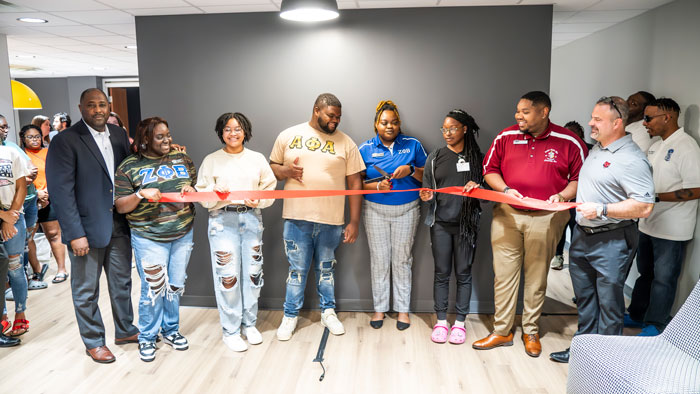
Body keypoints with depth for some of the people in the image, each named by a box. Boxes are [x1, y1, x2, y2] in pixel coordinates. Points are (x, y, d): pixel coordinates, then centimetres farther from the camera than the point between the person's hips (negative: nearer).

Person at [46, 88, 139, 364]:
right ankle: (93, 342, 28)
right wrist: (75, 234, -17)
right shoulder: (65, 141, -11)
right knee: (86, 291, 10)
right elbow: (61, 190, -14)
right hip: (87, 228, -5)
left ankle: (125, 330, 37)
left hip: (119, 224, 5)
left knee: (122, 282, 18)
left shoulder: (119, 135, 7)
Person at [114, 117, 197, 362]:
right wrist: (141, 195, -21)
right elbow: (120, 206, -4)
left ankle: (171, 330, 32)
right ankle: (146, 337, 21)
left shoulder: (182, 159, 7)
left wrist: (192, 191, -9)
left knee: (175, 286, 13)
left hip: (183, 234, 4)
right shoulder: (129, 167, -3)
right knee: (153, 289, 1)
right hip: (148, 238, -3)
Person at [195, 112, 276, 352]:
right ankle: (230, 330, 12)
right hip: (223, 221, -2)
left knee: (253, 272, 6)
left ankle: (250, 324, 24)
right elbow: (202, 195, 3)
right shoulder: (211, 160, 6)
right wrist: (217, 194, -18)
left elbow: (270, 189, 6)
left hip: (252, 219, 2)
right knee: (227, 275, -3)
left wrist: (258, 200, -14)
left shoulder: (257, 159, 10)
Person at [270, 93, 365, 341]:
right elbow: (272, 166, 13)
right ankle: (290, 316, 24)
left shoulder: (345, 142, 4)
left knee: (326, 269, 13)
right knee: (297, 269, 7)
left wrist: (354, 222, -1)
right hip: (297, 218, 0)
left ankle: (328, 312, 31)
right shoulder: (288, 136, 6)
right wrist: (286, 171, -11)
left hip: (331, 220, 0)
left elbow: (355, 183, 3)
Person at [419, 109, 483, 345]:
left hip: (466, 223, -1)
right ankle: (441, 321, 18)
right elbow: (427, 191, 9)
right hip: (441, 223, 1)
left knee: (463, 273, 6)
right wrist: (427, 197, -13)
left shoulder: (477, 158, 3)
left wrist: (477, 187, -15)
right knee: (441, 273, 6)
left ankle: (460, 322, 18)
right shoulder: (435, 157, 6)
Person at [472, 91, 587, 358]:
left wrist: (562, 196, -14)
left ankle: (531, 331, 27)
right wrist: (505, 190, -8)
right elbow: (490, 169, 9)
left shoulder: (569, 143, -2)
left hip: (545, 219, -2)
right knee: (504, 275, 6)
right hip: (507, 215, 2)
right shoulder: (506, 137, 4)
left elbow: (581, 178, 3)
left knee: (537, 277, 9)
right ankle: (501, 331, 20)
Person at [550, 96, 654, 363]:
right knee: (584, 297, 18)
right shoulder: (596, 148, 11)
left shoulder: (631, 159, -18)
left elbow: (644, 207, -23)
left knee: (609, 302, 4)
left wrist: (601, 210, -23)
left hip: (611, 241, -9)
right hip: (582, 235, 9)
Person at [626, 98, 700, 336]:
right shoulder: (656, 146, 11)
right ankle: (637, 314, 32)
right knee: (645, 273, 19)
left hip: (671, 230, -8)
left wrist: (656, 197, -23)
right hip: (648, 224, 8)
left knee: (664, 278, 3)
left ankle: (656, 325, 15)